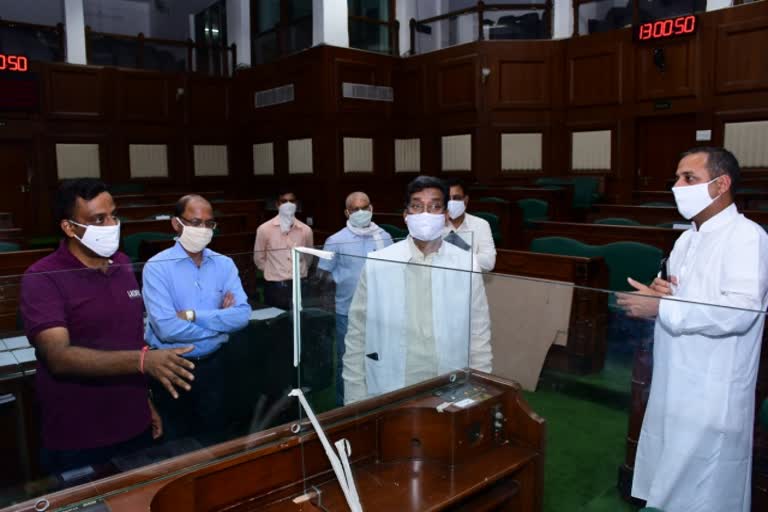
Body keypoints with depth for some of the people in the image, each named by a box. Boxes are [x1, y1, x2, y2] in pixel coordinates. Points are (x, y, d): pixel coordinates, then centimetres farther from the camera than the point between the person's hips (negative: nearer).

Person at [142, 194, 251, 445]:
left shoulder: (224, 264, -1)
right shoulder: (157, 267, -13)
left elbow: (242, 315, -13)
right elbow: (166, 328, -24)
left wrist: (194, 316, -21)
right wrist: (220, 321, -14)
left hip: (213, 364, 3)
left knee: (215, 439, 20)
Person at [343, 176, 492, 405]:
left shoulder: (466, 265, -4)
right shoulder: (376, 264, -7)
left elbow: (479, 338, 0)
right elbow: (357, 337, -4)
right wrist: (355, 402, -4)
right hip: (389, 394, 0)